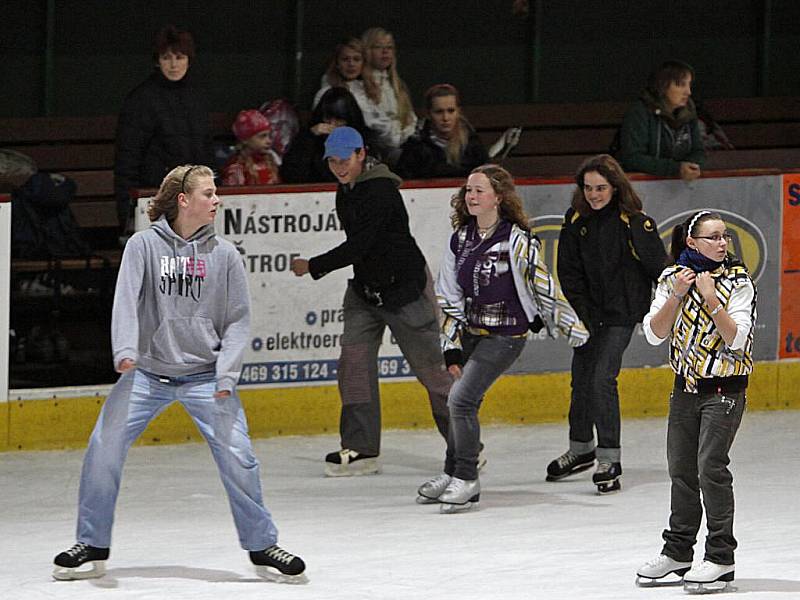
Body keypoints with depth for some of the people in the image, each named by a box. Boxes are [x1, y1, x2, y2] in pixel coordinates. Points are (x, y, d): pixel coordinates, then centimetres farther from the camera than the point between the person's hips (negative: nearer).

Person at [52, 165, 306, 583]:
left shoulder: (224, 254, 0)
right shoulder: (144, 245, -4)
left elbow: (238, 319, 1)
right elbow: (126, 298, -15)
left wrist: (226, 374, -12)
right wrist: (125, 349, -32)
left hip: (205, 376, 0)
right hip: (148, 373, 0)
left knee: (237, 455, -9)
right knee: (104, 447, -8)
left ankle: (262, 547, 9)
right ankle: (92, 548, 8)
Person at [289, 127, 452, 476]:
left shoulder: (381, 192, -21)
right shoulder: (345, 192, 9)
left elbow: (358, 246, -24)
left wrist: (313, 267, -15)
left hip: (404, 287, -9)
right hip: (365, 289, 9)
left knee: (429, 366, -3)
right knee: (354, 359, -3)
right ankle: (360, 448, -1)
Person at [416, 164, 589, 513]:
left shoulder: (517, 240, -15)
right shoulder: (461, 238, 4)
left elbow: (542, 286, -13)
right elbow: (449, 297, 6)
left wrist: (573, 328, -10)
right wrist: (452, 348, 2)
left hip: (505, 336, -7)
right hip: (471, 333, 7)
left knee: (461, 398, -16)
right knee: (462, 401, 14)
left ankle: (467, 482, -5)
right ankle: (452, 474, 33)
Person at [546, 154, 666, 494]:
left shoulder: (634, 222, -14)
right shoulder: (576, 221, 0)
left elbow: (658, 266, -10)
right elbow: (569, 273, 2)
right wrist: (582, 314, -5)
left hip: (621, 313, -5)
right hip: (589, 311, 5)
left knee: (602, 378, -14)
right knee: (581, 378, 14)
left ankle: (609, 459, -7)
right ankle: (581, 448, 34)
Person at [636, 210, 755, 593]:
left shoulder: (738, 281, -8)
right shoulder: (672, 277, 3)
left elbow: (737, 341, -17)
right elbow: (654, 334, -3)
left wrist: (711, 299, -23)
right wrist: (677, 295, -15)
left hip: (724, 387, -5)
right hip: (685, 386, 5)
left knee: (711, 467, -12)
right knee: (681, 469, 11)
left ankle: (721, 559, -7)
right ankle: (678, 554, 23)